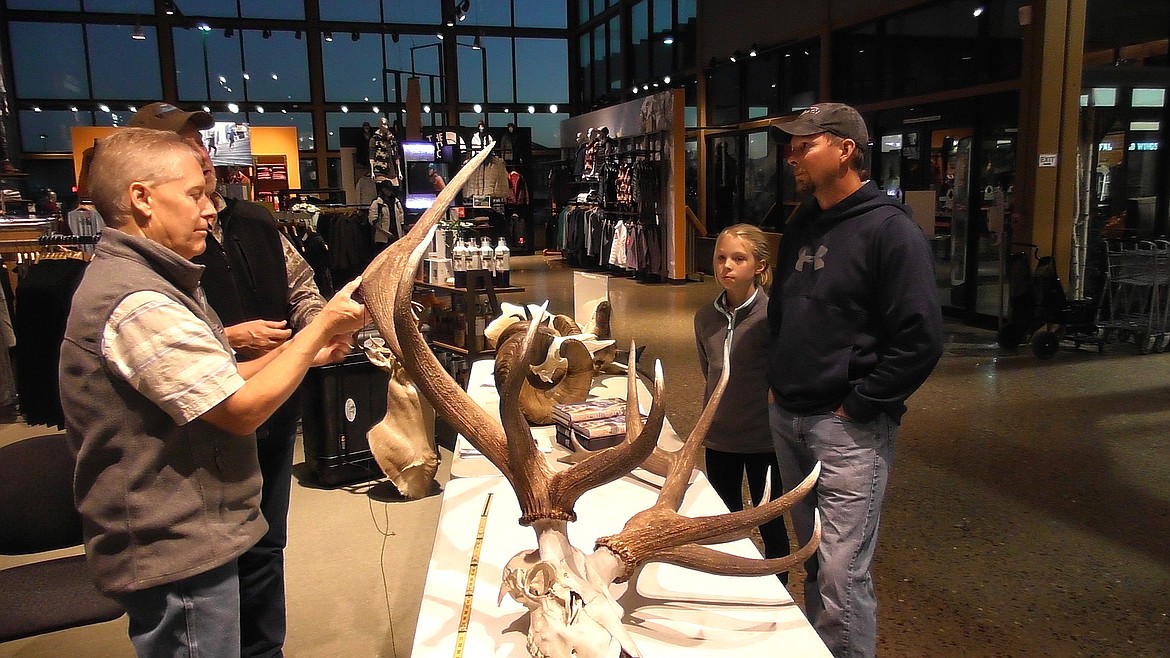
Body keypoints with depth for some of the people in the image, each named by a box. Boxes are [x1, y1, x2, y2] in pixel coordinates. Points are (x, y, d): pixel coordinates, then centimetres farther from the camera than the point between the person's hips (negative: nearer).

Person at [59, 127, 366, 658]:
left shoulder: (128, 278, 11)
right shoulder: (136, 303, -24)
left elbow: (210, 388, 13)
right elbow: (241, 410, -23)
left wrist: (300, 350, 3)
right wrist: (321, 327, -15)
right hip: (176, 553, -10)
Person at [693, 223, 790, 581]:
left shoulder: (770, 315, -16)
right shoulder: (705, 317, 0)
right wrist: (715, 412, 10)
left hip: (763, 438, -4)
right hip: (719, 437, 4)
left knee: (769, 522, 13)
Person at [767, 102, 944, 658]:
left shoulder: (889, 229, -12)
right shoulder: (800, 227, 12)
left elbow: (921, 339, -17)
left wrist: (859, 406, -16)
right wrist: (778, 379, 10)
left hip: (847, 427, -7)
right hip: (787, 418, 8)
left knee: (842, 573, -5)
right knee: (812, 556, 19)